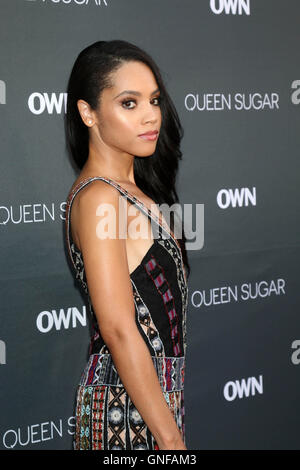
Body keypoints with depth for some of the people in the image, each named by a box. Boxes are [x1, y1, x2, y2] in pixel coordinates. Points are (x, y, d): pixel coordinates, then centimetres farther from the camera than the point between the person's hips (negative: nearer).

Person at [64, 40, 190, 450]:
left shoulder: (133, 190, 11)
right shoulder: (97, 198, -17)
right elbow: (119, 330, -22)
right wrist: (171, 439, -20)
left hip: (160, 395, 9)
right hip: (128, 407, -9)